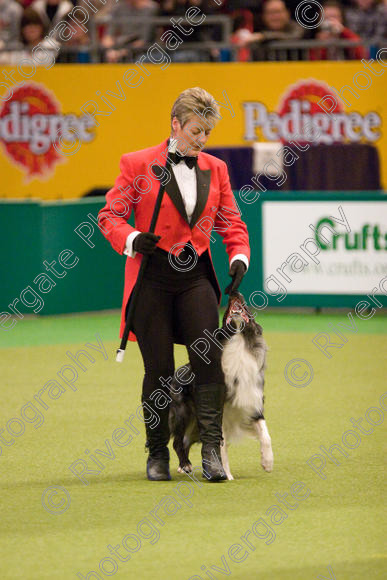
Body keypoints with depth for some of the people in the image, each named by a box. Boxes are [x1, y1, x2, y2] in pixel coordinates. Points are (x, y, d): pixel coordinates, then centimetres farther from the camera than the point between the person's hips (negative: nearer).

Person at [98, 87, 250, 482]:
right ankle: (157, 454, 14)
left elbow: (231, 223, 16)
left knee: (208, 361, -11)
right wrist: (131, 240, -18)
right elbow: (110, 215, 1)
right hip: (153, 279, -3)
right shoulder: (138, 165, 1)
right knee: (159, 370, 0)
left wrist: (239, 257, -3)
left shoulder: (215, 169, 12)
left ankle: (211, 451, -12)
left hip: (196, 277, 3)